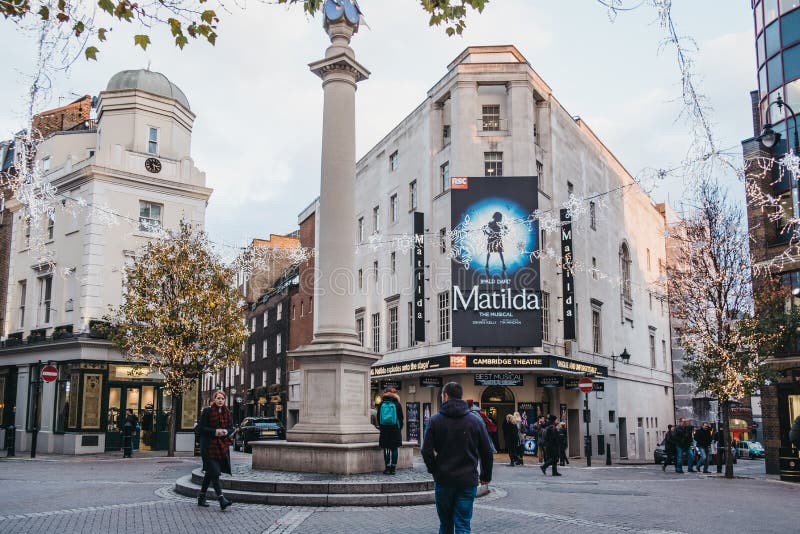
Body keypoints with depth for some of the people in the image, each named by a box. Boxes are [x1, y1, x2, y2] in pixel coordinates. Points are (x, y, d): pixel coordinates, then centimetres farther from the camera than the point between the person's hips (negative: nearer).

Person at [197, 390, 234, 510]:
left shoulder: (227, 412, 10)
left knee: (210, 473, 14)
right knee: (214, 473, -13)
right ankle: (221, 500, -18)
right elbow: (201, 428, -8)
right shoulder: (207, 411, -6)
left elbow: (231, 428, 13)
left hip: (222, 446, 6)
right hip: (209, 446, -6)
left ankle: (201, 498, 26)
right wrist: (215, 431, -19)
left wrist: (226, 432, -8)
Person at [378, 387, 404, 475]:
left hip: (384, 430, 1)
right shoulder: (397, 404, -3)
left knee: (386, 449, 4)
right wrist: (400, 428, 13)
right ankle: (393, 468, 2)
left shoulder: (381, 404, 2)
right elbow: (401, 417, 1)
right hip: (395, 430, -1)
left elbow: (378, 417, 7)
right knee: (394, 449, 2)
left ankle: (387, 468, 2)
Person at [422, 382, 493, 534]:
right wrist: (486, 475, 15)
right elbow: (487, 451, 3)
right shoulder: (474, 421, 1)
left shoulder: (435, 420, -3)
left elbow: (427, 451, -9)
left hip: (443, 480, 0)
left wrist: (434, 470, 8)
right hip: (468, 481, 0)